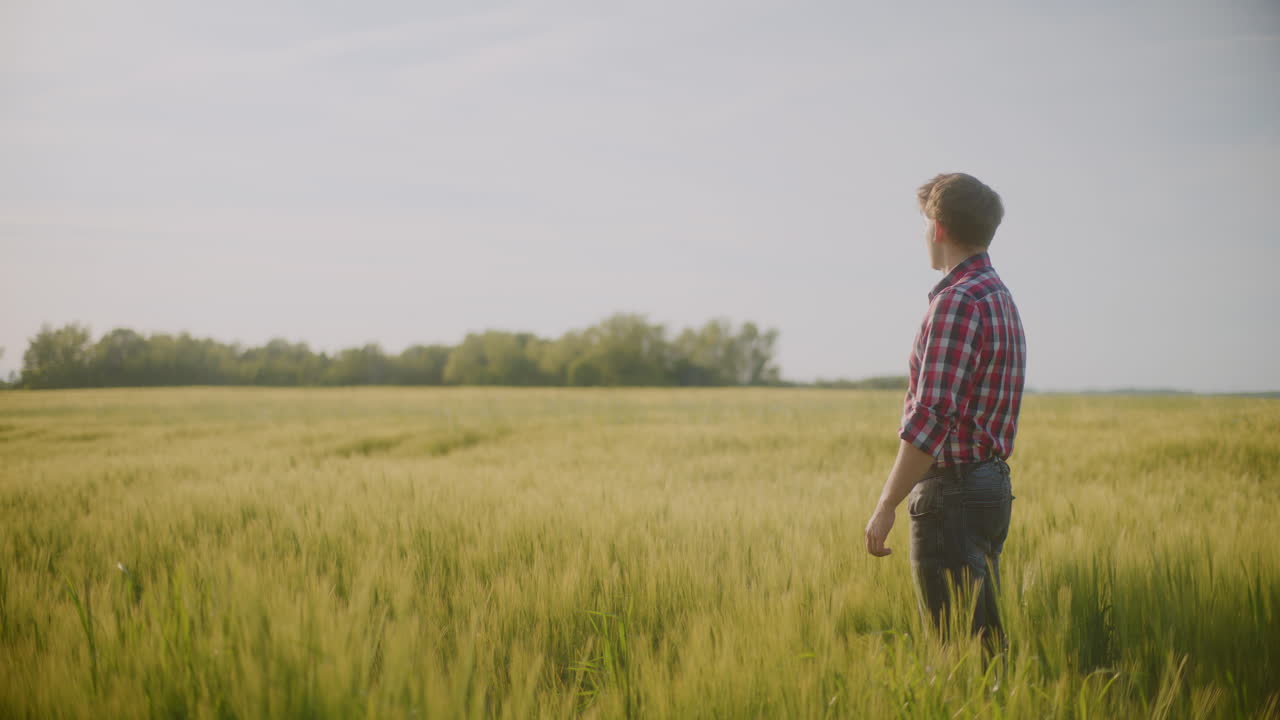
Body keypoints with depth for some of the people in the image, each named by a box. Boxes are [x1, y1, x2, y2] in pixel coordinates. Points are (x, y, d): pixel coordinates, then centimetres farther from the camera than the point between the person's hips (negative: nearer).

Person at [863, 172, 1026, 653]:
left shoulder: (957, 301, -16)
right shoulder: (1000, 297, 15)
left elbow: (931, 415, -22)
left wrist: (886, 506, -19)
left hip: (952, 489, -10)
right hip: (993, 485, 10)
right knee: (987, 636, 14)